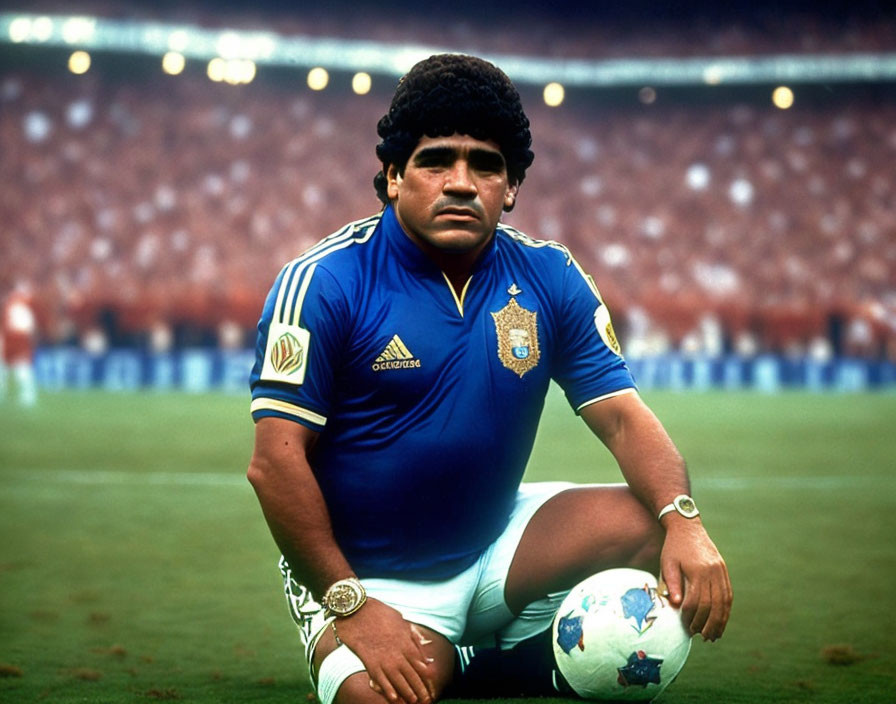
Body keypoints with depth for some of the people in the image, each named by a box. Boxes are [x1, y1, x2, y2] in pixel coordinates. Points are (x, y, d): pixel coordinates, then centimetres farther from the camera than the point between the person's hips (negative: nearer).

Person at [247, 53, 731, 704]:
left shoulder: (551, 279, 0)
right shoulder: (326, 281, -13)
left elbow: (623, 416, -4)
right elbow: (276, 461, -16)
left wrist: (684, 524, -24)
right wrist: (349, 605, -20)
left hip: (497, 543, 4)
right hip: (369, 576, -4)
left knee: (651, 528, -16)